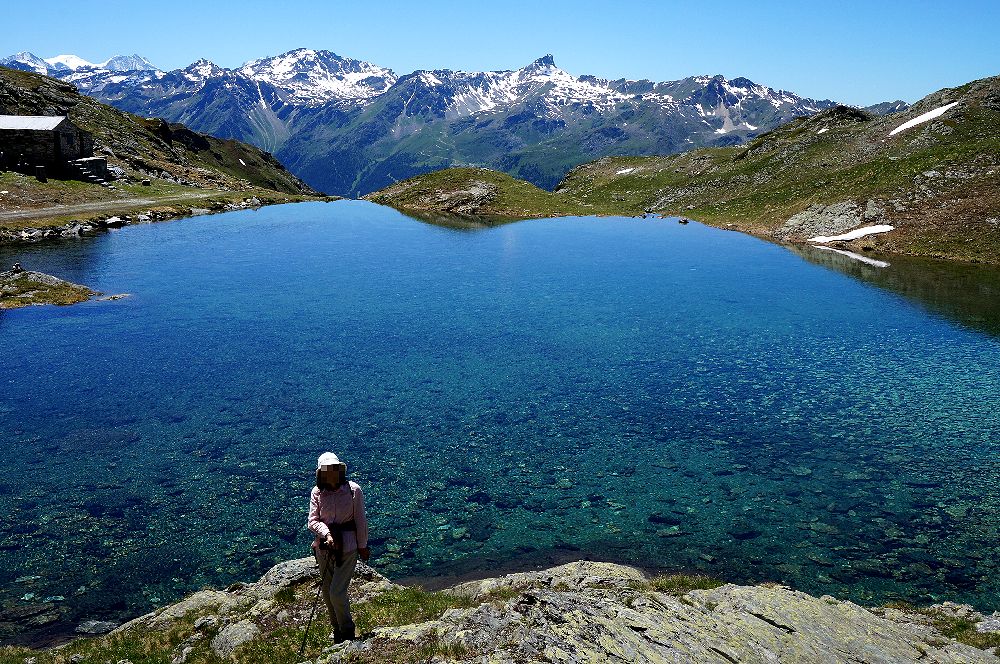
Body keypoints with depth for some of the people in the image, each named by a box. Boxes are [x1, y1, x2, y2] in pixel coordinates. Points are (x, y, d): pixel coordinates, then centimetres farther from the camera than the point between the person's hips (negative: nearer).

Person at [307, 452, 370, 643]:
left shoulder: (353, 490, -9)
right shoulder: (317, 492, -2)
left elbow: (361, 520, -3)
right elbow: (312, 521, -5)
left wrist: (362, 546, 2)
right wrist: (326, 533, -23)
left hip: (347, 547, -4)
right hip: (324, 547, 4)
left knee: (337, 592, -9)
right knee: (327, 592, 15)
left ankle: (347, 631, 15)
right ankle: (337, 628, 37)